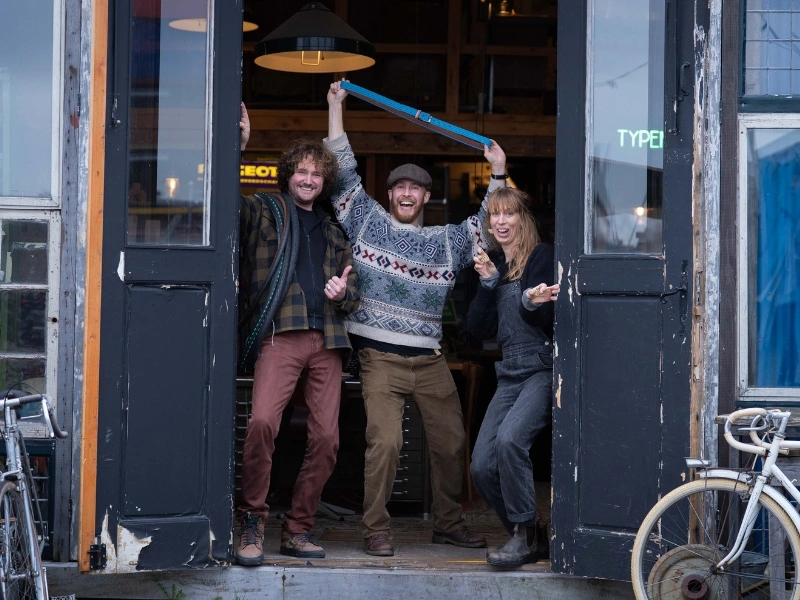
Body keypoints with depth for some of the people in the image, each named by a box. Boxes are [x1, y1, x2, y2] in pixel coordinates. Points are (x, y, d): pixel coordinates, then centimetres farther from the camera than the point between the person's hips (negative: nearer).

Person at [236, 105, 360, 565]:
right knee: (262, 421, -24)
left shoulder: (334, 230, 25)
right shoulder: (261, 212, 14)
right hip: (281, 333, -4)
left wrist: (344, 294, 3)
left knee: (327, 438, -2)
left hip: (327, 338, 5)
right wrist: (239, 145, -5)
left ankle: (298, 529, 10)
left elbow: (354, 289, 27)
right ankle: (253, 523, -12)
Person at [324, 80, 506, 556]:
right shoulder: (368, 221, 7)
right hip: (380, 358, -3)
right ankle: (376, 529, -5)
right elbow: (343, 173, 6)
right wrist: (336, 107, 5)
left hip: (430, 360, 4)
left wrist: (498, 176, 7)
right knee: (385, 441, -15)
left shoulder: (446, 241, 13)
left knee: (452, 441, 6)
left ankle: (449, 523, 22)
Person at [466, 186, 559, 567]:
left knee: (509, 437, -30)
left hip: (543, 369, -7)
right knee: (482, 466, -4)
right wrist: (488, 283, -3)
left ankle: (525, 535, -17)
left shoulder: (542, 256, -3)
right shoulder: (492, 264, 14)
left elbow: (552, 320, -9)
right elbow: (479, 330, 7)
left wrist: (533, 304, -29)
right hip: (510, 374, 7)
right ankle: (523, 537, 14)